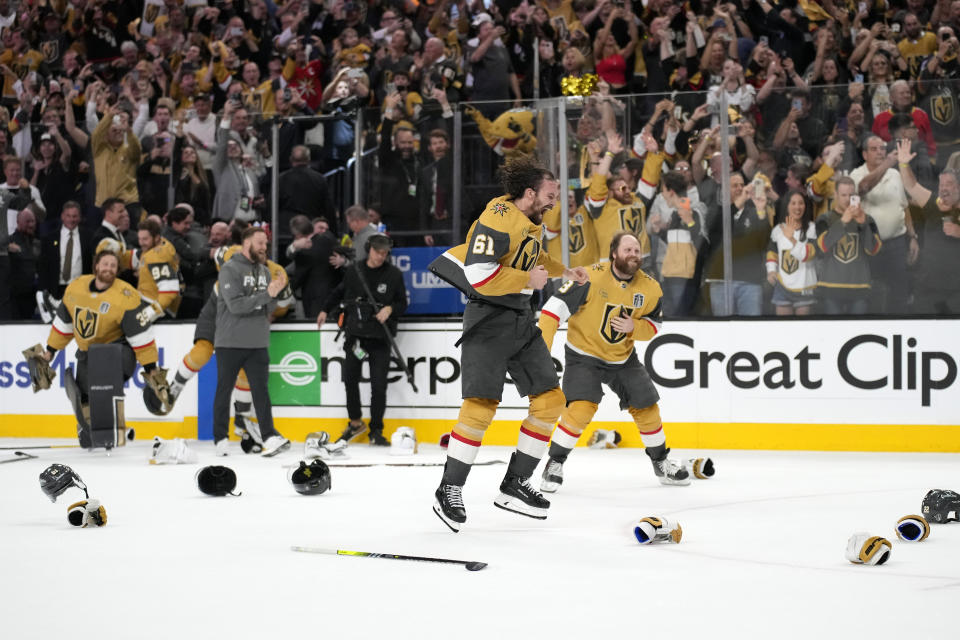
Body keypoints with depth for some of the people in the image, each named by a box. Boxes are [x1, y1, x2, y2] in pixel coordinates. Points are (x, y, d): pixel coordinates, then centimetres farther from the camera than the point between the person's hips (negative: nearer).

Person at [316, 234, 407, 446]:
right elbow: (339, 292, 21)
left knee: (378, 386, -5)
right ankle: (355, 424, 24)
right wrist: (325, 310, 20)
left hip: (379, 337, -3)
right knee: (350, 379, 6)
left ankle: (376, 430, 6)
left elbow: (403, 304, 4)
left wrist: (390, 309, -14)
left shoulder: (394, 275, -1)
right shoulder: (354, 271, 5)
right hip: (355, 333, 3)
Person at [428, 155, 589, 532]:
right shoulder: (498, 220, -19)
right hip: (488, 317, -10)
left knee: (550, 398, 6)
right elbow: (479, 275, -28)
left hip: (520, 318, 10)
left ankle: (515, 485, 13)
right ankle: (450, 490, -6)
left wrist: (563, 272, 25)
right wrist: (528, 279, -18)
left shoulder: (534, 221, 12)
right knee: (482, 404, -16)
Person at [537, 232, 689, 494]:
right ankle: (554, 464, -5)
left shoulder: (649, 288, -7)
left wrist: (634, 327, -19)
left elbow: (653, 325, 4)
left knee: (646, 407, 6)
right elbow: (556, 306, -22)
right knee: (581, 408, -21)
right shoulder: (591, 278, -23)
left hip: (623, 358, 5)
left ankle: (661, 463, 27)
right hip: (583, 355, -5)